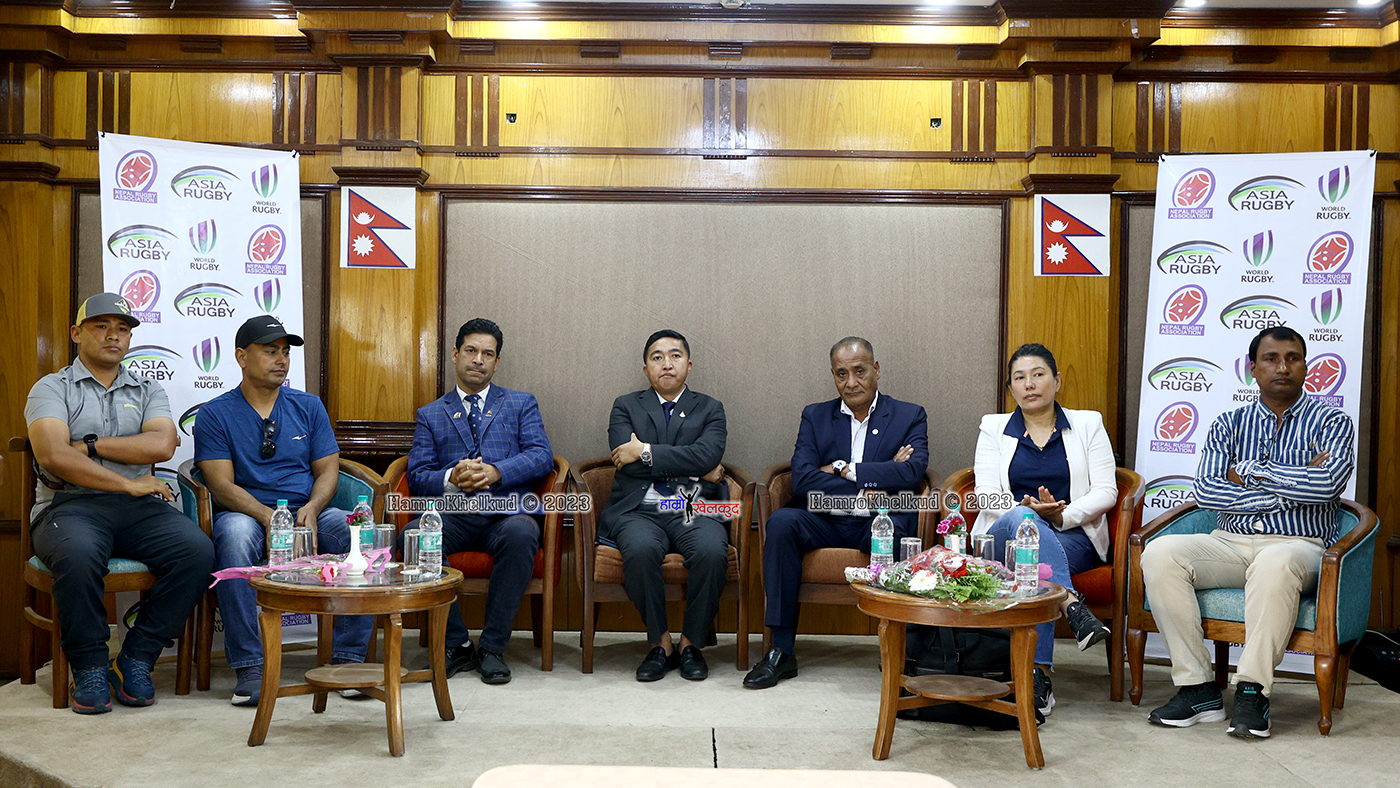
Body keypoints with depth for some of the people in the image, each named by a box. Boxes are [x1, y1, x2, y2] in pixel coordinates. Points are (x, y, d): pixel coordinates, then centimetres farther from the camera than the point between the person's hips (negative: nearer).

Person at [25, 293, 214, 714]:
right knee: (78, 554, -38)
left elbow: (162, 445, -1)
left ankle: (135, 659, -12)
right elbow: (53, 456, -8)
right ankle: (89, 668, -15)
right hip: (70, 504, -3)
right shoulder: (51, 388, 11)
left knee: (197, 550, -26)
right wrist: (127, 483, -9)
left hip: (138, 506, 3)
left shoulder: (148, 391, 20)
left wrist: (90, 445, -4)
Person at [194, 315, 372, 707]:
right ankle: (249, 667, -32)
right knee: (235, 534, -38)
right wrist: (268, 517, -23)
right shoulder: (215, 414, 5)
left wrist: (311, 509, -13)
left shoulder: (308, 406, 15)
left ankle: (347, 658, -21)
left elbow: (328, 470, 9)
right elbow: (222, 485, -6)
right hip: (247, 514, -3)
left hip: (309, 513, 3)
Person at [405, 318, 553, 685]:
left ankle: (492, 648, -22)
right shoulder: (430, 414, 22)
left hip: (506, 509, -1)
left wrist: (495, 471, -14)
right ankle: (455, 644, -14)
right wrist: (451, 479, -13)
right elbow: (417, 476, 10)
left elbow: (542, 456, 3)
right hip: (452, 513, 2)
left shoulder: (522, 404, 19)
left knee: (520, 534, -37)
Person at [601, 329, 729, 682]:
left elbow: (707, 456, -6)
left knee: (713, 552, -32)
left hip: (694, 511, 1)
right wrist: (696, 469, -4)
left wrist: (646, 452, -9)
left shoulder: (709, 409, 15)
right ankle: (660, 642, -12)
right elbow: (628, 463, -3)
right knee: (640, 549, -34)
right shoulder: (626, 406, 15)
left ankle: (691, 643, -9)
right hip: (640, 510, 0)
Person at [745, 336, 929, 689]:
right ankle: (781, 650, -25)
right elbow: (802, 481, -2)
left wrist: (845, 470, -9)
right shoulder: (815, 416, 14)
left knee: (892, 531, -37)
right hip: (825, 522, 2)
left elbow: (912, 472, -10)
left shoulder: (910, 417, 10)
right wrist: (865, 490, -12)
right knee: (781, 522, -28)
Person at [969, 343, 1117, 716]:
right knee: (1021, 519, -38)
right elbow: (986, 495, 4)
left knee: (1036, 564, -36)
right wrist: (1026, 509, -17)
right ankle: (1071, 604, -48)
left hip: (1073, 538, 0)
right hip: (1007, 535, 0)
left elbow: (1106, 492, 4)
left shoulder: (1088, 424, 15)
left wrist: (1062, 514, -14)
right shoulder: (993, 427, 17)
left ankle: (1039, 672, -40)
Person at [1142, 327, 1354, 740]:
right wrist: (1288, 489, -8)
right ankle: (1197, 688, -22)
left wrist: (1249, 471, -6)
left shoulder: (1331, 422, 7)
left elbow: (1327, 484, -14)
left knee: (1275, 563, -40)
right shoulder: (1230, 424, 14)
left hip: (1298, 544, -3)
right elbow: (1205, 492, -2)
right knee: (1160, 552, -26)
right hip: (1230, 542, 3)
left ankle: (1252, 689, -29)